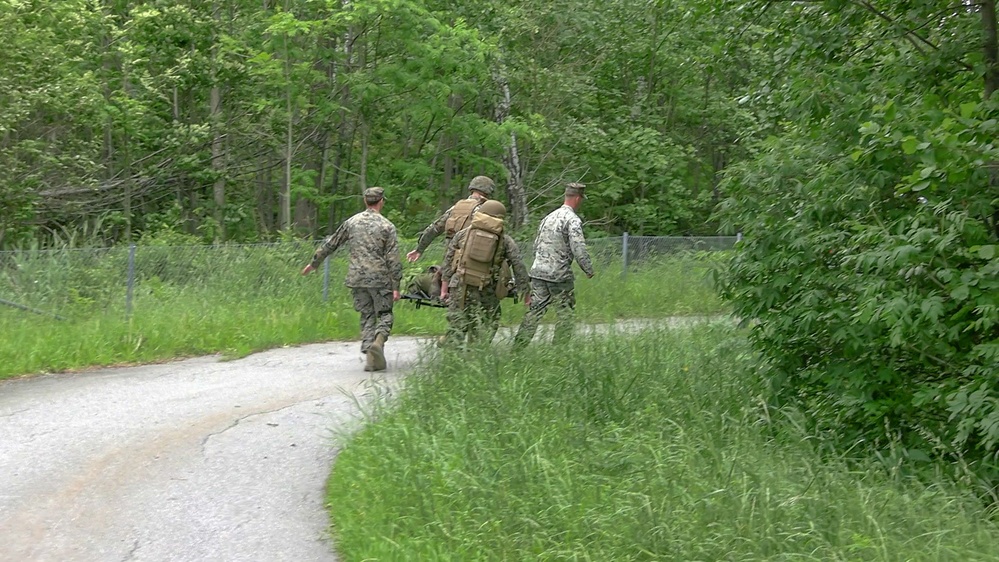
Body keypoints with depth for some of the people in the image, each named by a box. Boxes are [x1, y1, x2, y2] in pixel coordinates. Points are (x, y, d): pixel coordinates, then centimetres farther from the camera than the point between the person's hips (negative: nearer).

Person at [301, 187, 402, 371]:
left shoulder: (352, 222, 6)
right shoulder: (387, 226, -3)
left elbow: (330, 244, 14)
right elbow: (393, 259, -6)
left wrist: (314, 263, 26)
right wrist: (396, 286, -3)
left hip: (357, 278, 3)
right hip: (380, 278, -3)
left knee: (367, 316, 13)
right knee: (384, 314, 8)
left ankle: (369, 352, 2)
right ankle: (378, 341, -20)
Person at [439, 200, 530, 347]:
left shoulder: (463, 233, 9)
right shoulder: (505, 241, 5)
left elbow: (448, 259, 10)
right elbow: (518, 266, 3)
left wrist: (445, 286, 14)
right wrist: (525, 292, 9)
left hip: (461, 287, 1)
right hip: (487, 291, -1)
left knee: (456, 328, 4)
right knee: (483, 333, 8)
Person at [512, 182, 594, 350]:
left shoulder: (548, 217, 14)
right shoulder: (573, 220, -11)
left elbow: (536, 245, 19)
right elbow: (579, 249, -17)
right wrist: (589, 270, -5)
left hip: (538, 272, 7)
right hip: (559, 274, -7)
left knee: (534, 311, 7)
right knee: (565, 313, 4)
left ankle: (518, 348, 3)